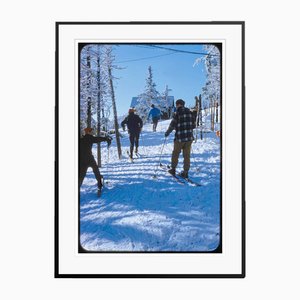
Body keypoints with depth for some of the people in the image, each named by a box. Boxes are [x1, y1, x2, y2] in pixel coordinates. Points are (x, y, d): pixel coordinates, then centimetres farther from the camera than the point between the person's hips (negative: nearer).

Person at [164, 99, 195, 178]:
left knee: (175, 153, 13)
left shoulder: (177, 113, -9)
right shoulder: (189, 112, 7)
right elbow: (193, 125, 11)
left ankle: (173, 169, 21)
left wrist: (167, 133, 8)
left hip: (180, 137, -4)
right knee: (187, 155, 8)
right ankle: (185, 172, 7)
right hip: (189, 137, 4)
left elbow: (172, 125, -8)